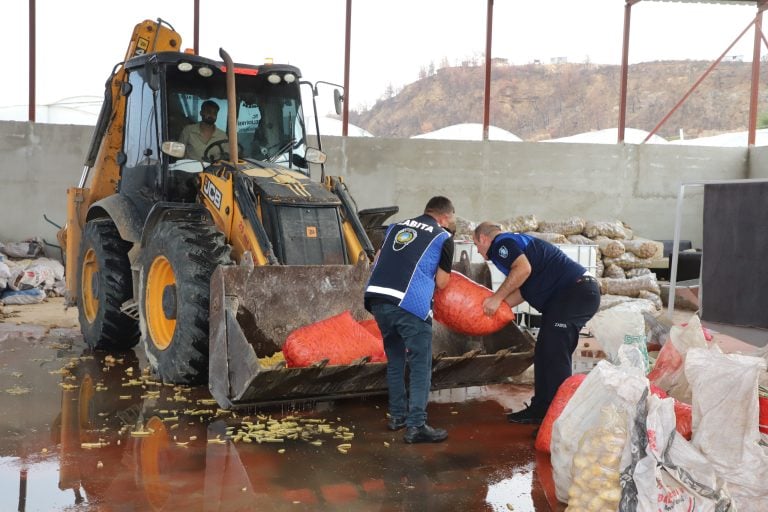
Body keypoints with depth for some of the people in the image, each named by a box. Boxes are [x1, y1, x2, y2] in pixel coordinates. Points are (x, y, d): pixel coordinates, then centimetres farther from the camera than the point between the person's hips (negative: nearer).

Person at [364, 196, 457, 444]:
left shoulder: (396, 226, 22)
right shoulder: (443, 238, 8)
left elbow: (377, 259, 26)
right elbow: (441, 282, 8)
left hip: (377, 297, 6)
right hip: (410, 304, -6)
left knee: (395, 360, 21)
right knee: (420, 366, 3)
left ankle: (397, 415, 29)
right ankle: (416, 426, -1)